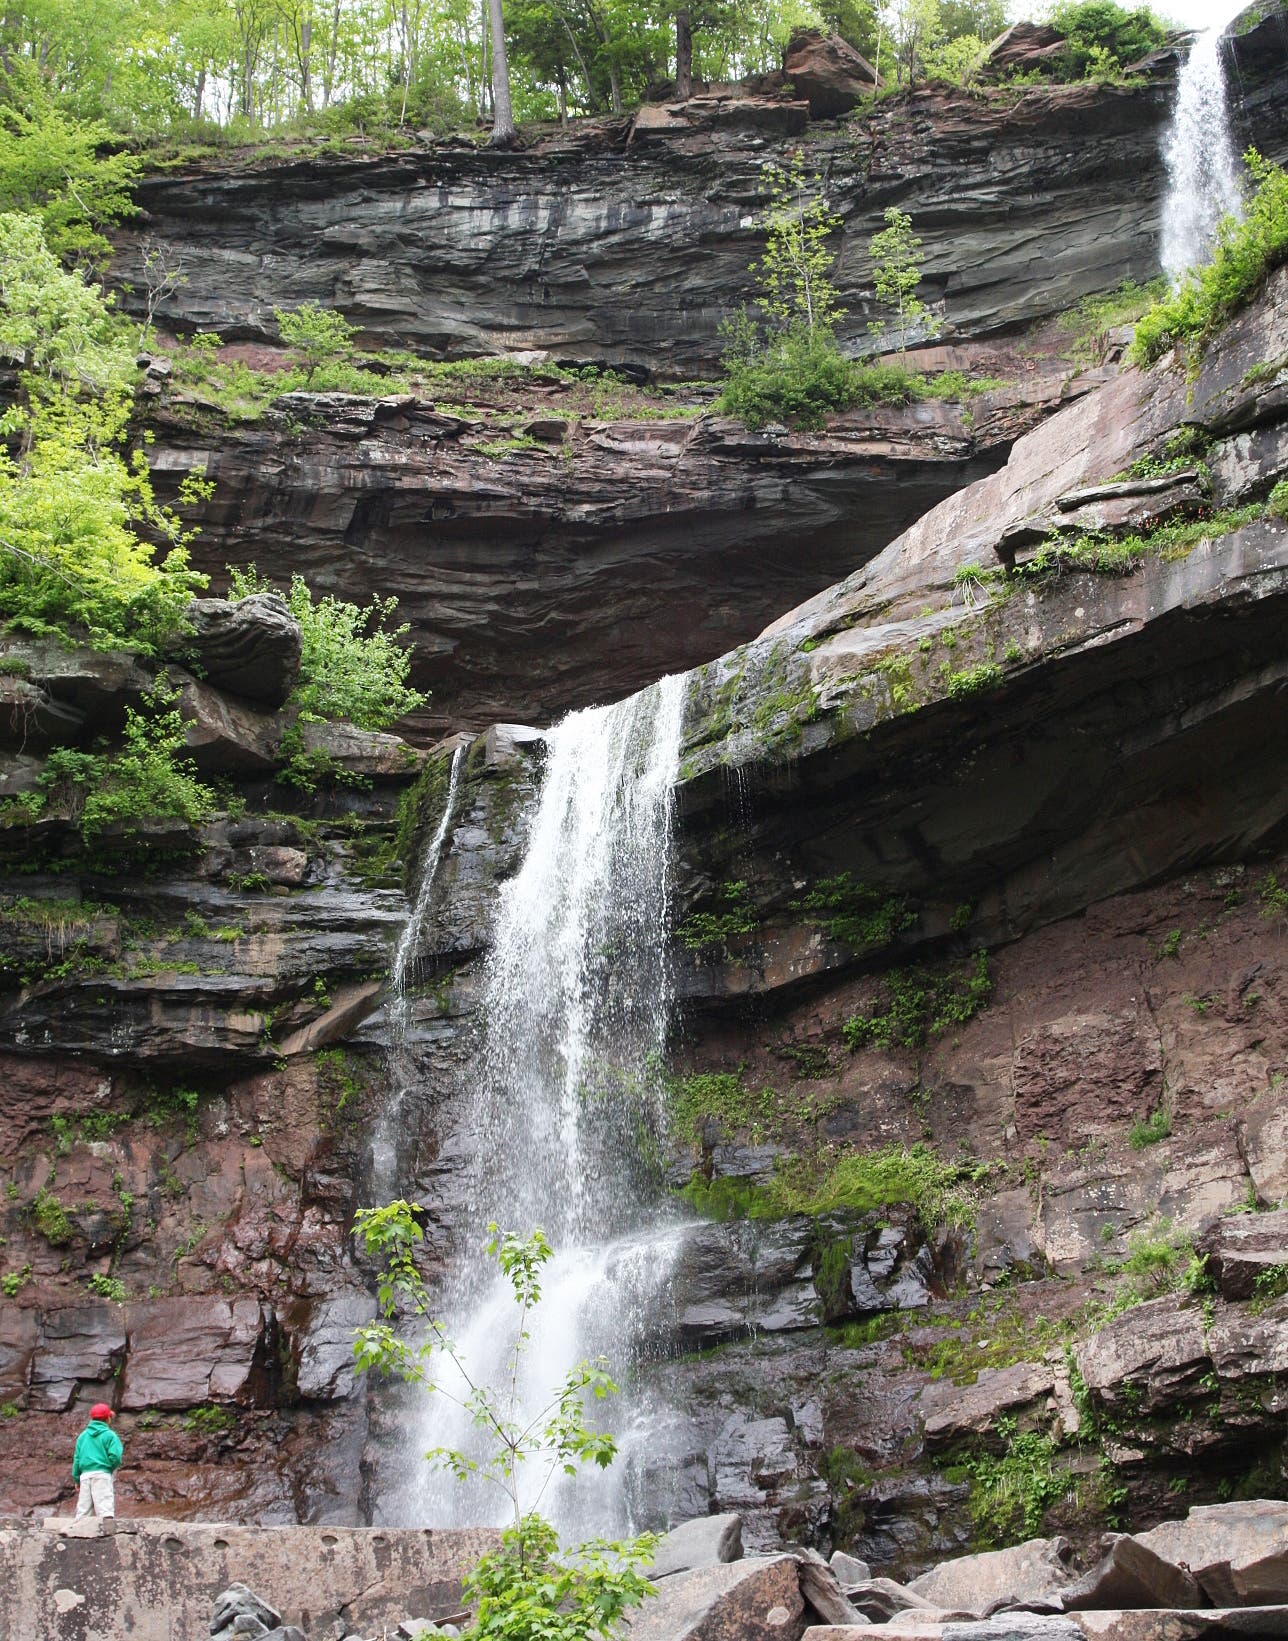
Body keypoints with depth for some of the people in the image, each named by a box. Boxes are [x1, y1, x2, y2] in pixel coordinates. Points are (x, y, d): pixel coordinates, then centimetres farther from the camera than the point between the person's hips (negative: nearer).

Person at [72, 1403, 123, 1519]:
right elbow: (115, 1456, -11)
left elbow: (77, 1458, 13)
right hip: (102, 1474, -5)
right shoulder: (109, 1435, -1)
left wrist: (76, 1478, 17)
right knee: (105, 1509, -12)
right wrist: (113, 1468, 9)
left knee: (82, 1511, 9)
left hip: (85, 1475, 5)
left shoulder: (82, 1436, 14)